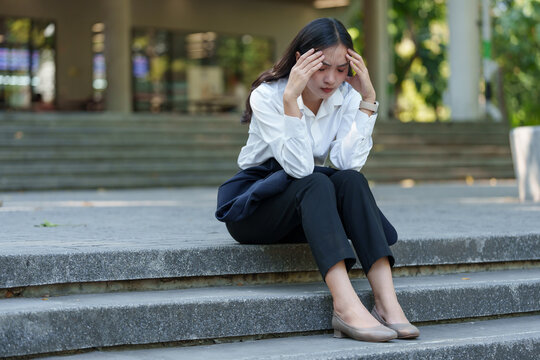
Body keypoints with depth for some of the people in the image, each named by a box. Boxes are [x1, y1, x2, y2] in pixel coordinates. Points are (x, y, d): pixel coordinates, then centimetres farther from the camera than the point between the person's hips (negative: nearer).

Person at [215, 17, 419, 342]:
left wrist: (368, 98, -21)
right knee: (315, 184, -34)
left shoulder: (346, 96, -4)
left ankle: (387, 303, -39)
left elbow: (349, 163, -20)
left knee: (351, 180, -27)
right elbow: (299, 167, -29)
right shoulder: (267, 96, -16)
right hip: (251, 205, -4)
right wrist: (291, 99, -35)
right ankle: (347, 308, -50)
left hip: (305, 211, 4)